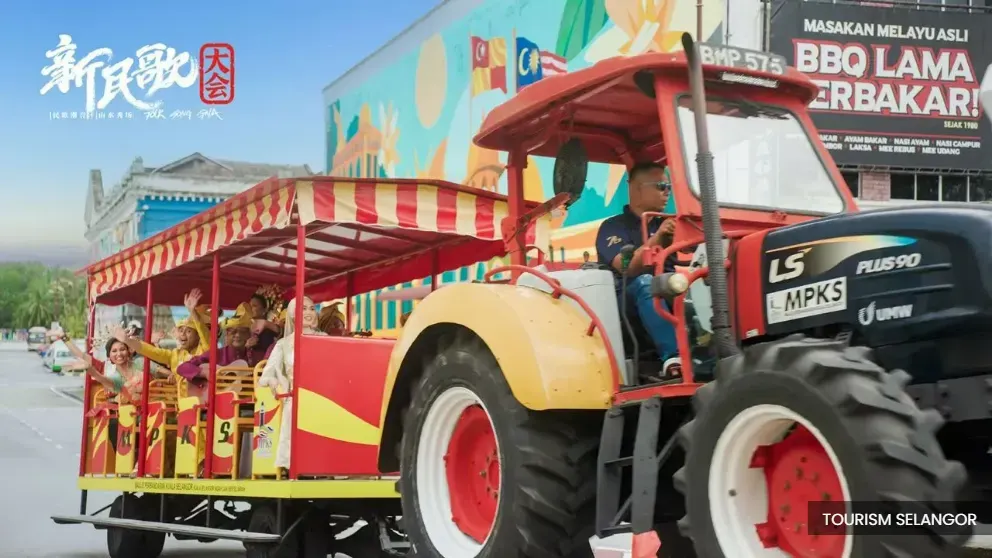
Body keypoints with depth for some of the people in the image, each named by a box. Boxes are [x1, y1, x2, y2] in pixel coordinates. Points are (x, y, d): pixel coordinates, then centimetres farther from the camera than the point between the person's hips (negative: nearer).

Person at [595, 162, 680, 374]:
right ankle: (672, 357, -50)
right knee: (646, 282, -37)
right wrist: (657, 236, -23)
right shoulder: (613, 227, 2)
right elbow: (627, 268, -15)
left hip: (671, 292, 4)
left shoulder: (664, 223, 20)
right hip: (630, 297, -4)